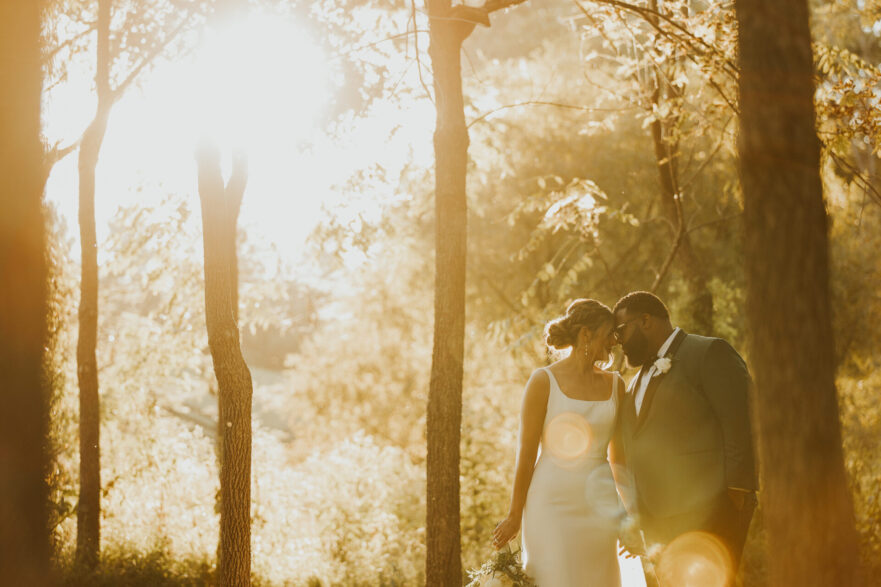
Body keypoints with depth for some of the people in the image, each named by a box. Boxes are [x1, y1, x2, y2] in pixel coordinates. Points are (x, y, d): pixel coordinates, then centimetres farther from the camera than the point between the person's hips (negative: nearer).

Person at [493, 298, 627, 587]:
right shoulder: (544, 381, -4)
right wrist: (514, 516, -4)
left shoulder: (614, 384, 10)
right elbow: (526, 452, -4)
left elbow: (619, 452, 16)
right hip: (553, 504, -4)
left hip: (598, 506, 4)